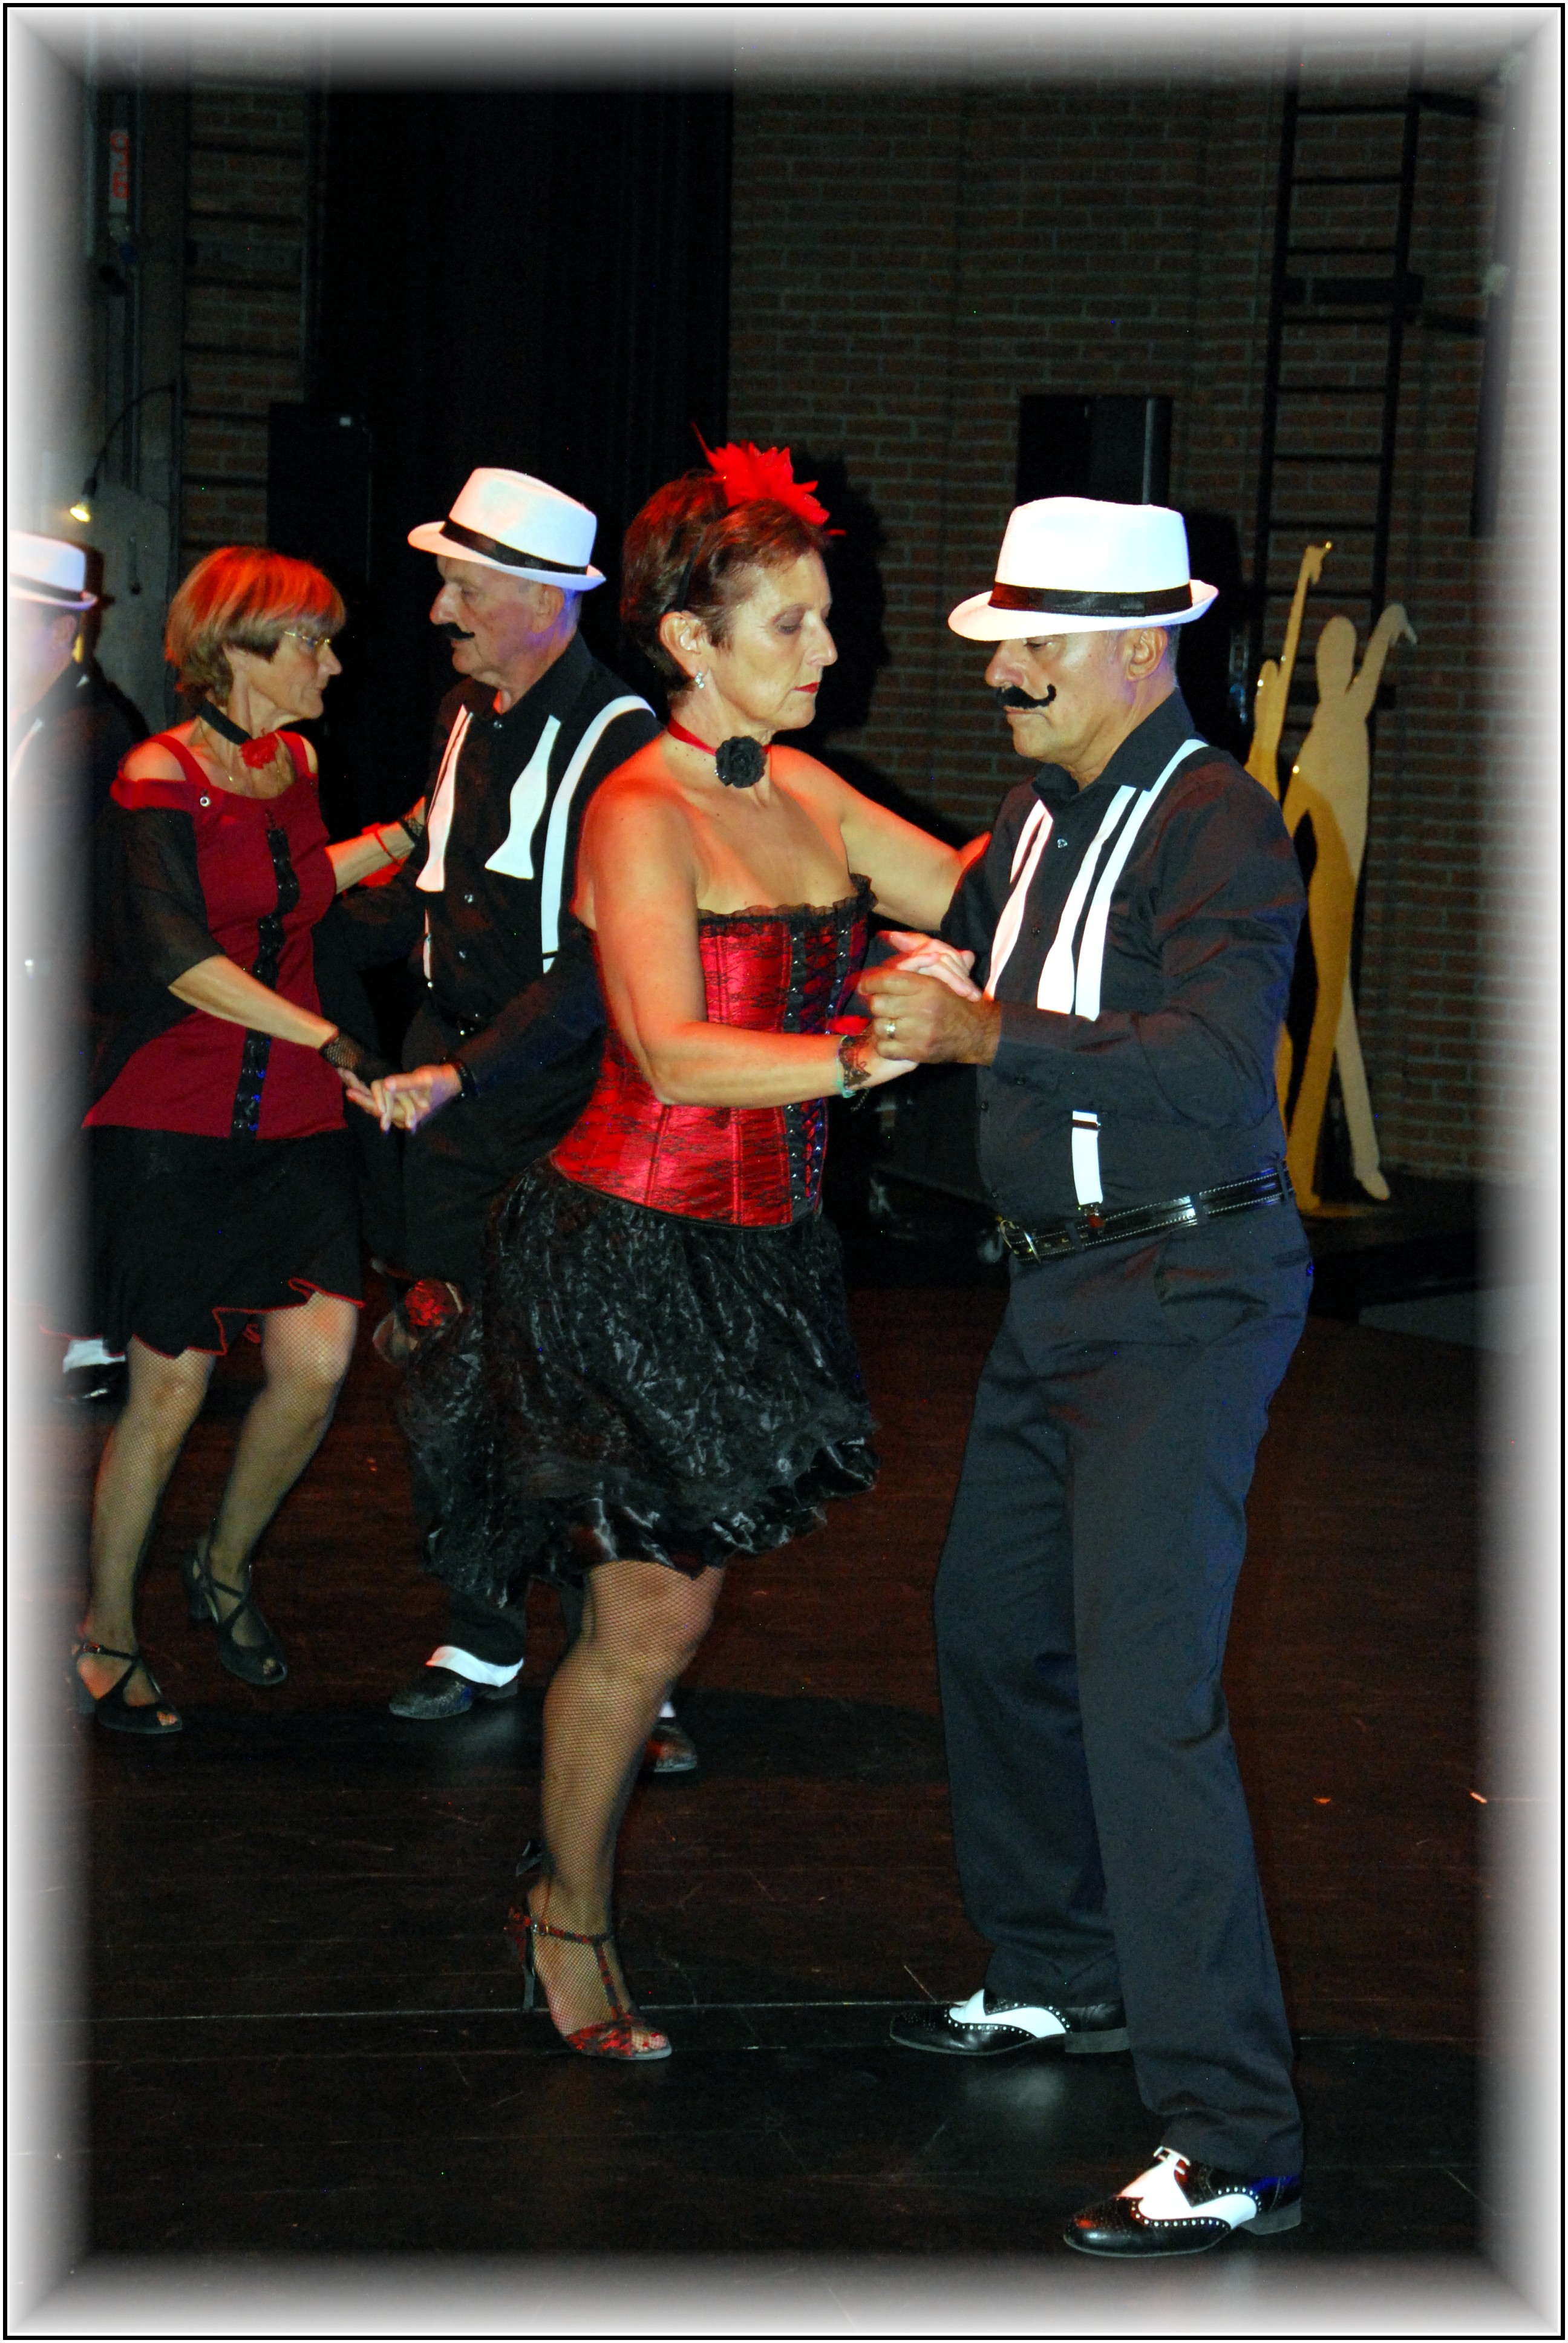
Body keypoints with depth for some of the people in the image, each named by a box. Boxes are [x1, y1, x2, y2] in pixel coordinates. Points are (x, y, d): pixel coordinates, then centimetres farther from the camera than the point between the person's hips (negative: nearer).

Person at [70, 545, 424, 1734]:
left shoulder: (297, 762, 10)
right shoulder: (162, 776, -10)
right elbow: (178, 955, -19)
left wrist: (409, 835, 24)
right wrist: (328, 1038, -21)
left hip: (297, 1121, 6)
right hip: (174, 1123, -6)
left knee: (319, 1362, -6)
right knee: (171, 1384, -2)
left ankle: (227, 1569, 20)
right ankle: (106, 1630, 16)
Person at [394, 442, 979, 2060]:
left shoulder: (803, 793, 8)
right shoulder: (642, 816, -16)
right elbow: (675, 1052, -27)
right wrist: (857, 1059, -36)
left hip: (756, 1255, 7)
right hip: (634, 1252, -7)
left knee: (677, 1604, 13)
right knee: (647, 1616, -1)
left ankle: (565, 1897, 29)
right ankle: (570, 1921, 20)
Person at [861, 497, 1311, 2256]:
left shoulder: (1214, 824, -16)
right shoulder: (1043, 819, 11)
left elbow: (1215, 1056, -30)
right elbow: (943, 940, 31)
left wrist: (991, 1037, -28)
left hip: (1188, 1296, -10)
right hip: (1060, 1290, 10)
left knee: (1143, 1691, -16)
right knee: (994, 1629, 20)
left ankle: (1232, 2144, -14)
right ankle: (1063, 1978, 41)